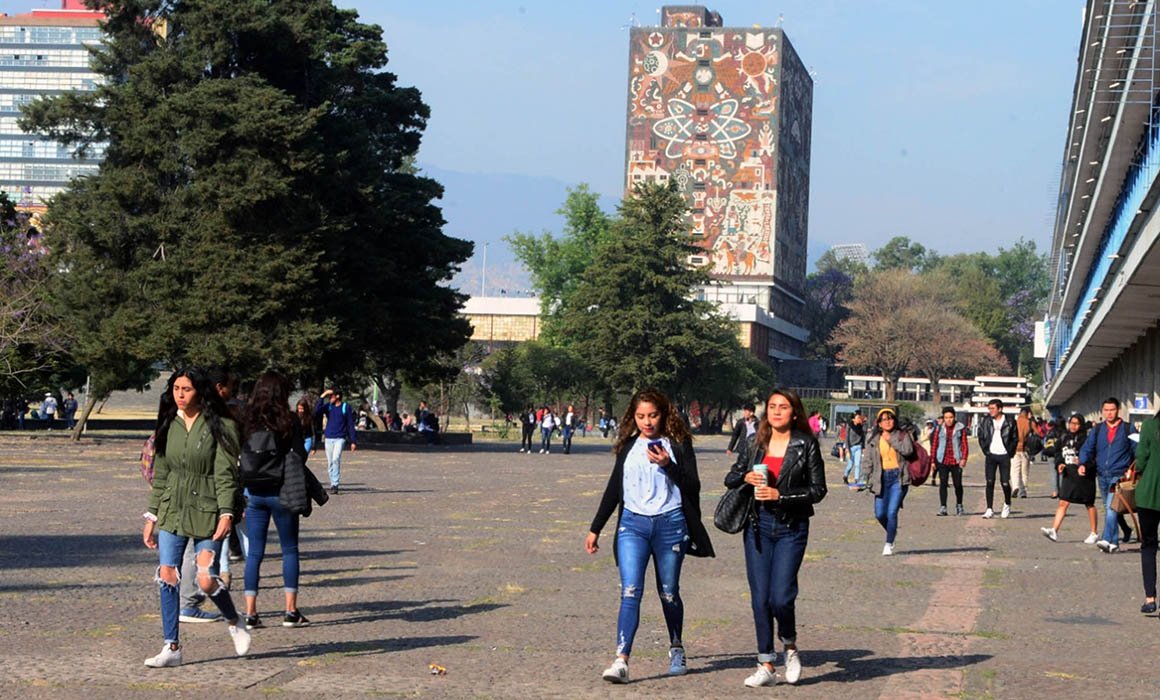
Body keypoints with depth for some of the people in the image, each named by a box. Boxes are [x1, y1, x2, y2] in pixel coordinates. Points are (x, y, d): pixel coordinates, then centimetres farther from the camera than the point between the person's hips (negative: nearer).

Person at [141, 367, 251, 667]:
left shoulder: (219, 426, -5)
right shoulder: (169, 425, 9)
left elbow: (225, 474, -9)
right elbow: (160, 474, 14)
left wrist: (226, 513, -18)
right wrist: (151, 516, 12)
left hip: (206, 512, -4)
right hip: (172, 510, 4)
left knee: (206, 580, -10)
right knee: (167, 575, -5)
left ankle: (236, 624, 20)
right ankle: (172, 647, 3)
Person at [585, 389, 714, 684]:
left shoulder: (678, 444, 2)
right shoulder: (628, 446, 11)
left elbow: (693, 487, -5)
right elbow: (614, 488, 18)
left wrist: (668, 465, -20)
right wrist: (595, 529, 18)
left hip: (670, 524, -2)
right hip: (633, 523, 2)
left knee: (669, 592, 9)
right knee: (630, 591, -12)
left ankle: (676, 650, 31)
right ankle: (621, 660, -20)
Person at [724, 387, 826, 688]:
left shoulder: (806, 445, -2)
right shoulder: (755, 443, 8)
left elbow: (818, 490, -4)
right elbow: (730, 478, 15)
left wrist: (780, 495, -14)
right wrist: (746, 477, -8)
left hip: (791, 527, -3)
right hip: (758, 525, 3)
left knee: (781, 597, -12)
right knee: (760, 598, 3)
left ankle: (790, 648, 17)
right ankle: (766, 665, 10)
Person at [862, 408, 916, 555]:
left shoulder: (902, 434, 1)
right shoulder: (873, 438, 7)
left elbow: (908, 450, -16)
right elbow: (867, 460, 9)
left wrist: (891, 439, -13)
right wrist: (870, 480, 2)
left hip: (899, 477, -3)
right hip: (882, 478, 3)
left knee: (892, 512, -11)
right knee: (879, 514, 2)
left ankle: (889, 543, 2)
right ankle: (892, 531, 32)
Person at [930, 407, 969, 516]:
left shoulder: (960, 428, 2)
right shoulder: (939, 428, 5)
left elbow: (964, 444, 0)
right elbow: (934, 445, 7)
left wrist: (964, 459, -11)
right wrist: (933, 460, 3)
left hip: (956, 461, 0)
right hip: (942, 461, 0)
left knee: (958, 484, 7)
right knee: (943, 483, -9)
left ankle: (959, 505, 26)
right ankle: (943, 507, -8)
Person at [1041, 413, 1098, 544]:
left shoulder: (1086, 439, -10)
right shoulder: (1064, 438, 8)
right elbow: (1058, 453, 16)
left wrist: (1083, 465, -30)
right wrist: (1059, 464, -2)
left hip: (1084, 476, -5)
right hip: (1068, 475, 5)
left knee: (1089, 504, 7)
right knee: (1063, 503, -3)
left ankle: (1094, 534, 17)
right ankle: (1054, 531, -10)